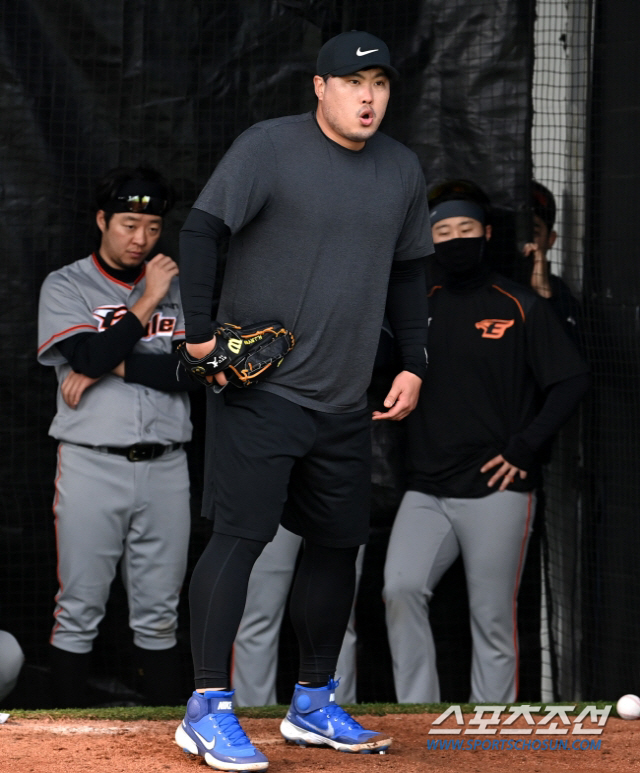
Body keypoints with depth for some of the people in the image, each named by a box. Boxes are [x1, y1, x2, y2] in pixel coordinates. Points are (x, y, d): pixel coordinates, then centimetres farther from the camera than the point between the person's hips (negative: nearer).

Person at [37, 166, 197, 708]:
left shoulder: (177, 288, 12)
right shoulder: (67, 286, 5)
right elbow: (91, 356, -12)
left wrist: (113, 366, -7)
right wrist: (146, 304, -9)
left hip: (165, 466, 3)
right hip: (91, 464, -3)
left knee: (159, 615, 6)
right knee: (79, 610, -2)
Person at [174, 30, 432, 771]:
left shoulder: (402, 170, 12)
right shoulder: (268, 147, -8)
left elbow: (406, 272, 22)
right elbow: (200, 229, -14)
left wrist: (413, 363, 13)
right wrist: (200, 333, -20)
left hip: (345, 402, 7)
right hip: (258, 386, -7)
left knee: (337, 541, 10)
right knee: (241, 534, -12)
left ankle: (312, 705, 24)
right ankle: (207, 710, -7)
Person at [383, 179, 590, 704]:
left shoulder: (522, 306, 2)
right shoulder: (418, 308, 14)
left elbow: (573, 380, -3)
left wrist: (523, 448, -9)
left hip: (496, 490, -3)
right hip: (426, 492, 3)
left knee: (493, 622, -2)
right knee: (402, 588, -16)